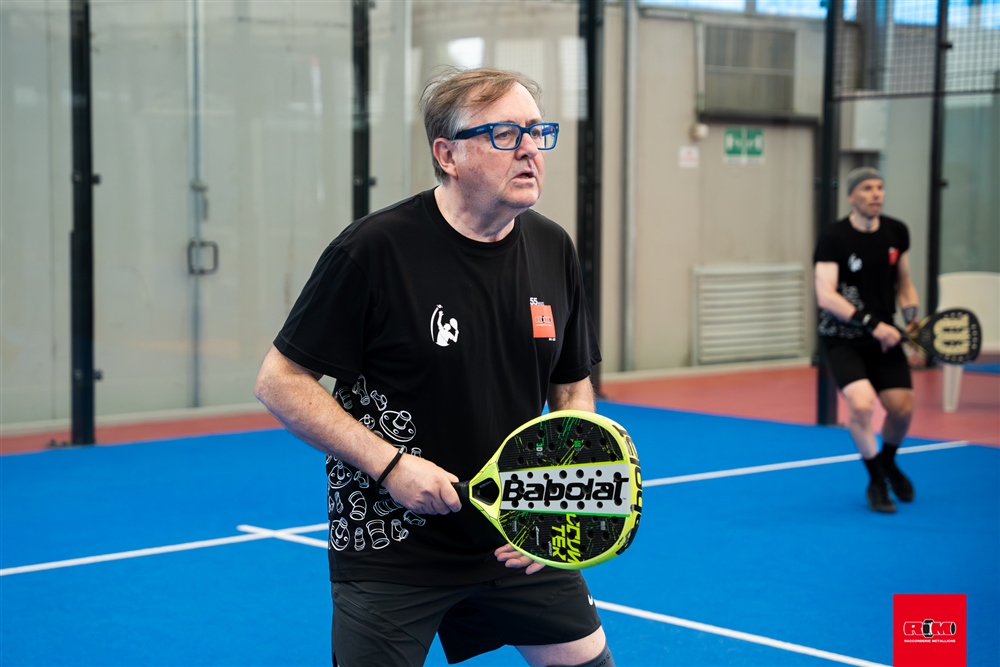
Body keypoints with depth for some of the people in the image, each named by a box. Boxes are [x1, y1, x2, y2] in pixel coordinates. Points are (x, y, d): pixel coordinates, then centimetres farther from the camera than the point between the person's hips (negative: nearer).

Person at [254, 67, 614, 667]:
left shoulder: (554, 250, 0)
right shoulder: (374, 250, -17)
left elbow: (573, 389, 11)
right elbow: (280, 382, -12)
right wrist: (390, 463, -20)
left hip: (520, 545, 5)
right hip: (390, 552, -5)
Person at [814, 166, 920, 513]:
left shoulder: (897, 232, 0)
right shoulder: (833, 238, -17)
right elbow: (825, 296, -25)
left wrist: (911, 316, -4)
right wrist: (872, 323, -31)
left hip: (883, 335, 5)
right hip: (842, 339, -5)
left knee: (902, 408, 0)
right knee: (862, 404, -24)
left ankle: (888, 462, 35)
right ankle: (877, 482, 0)